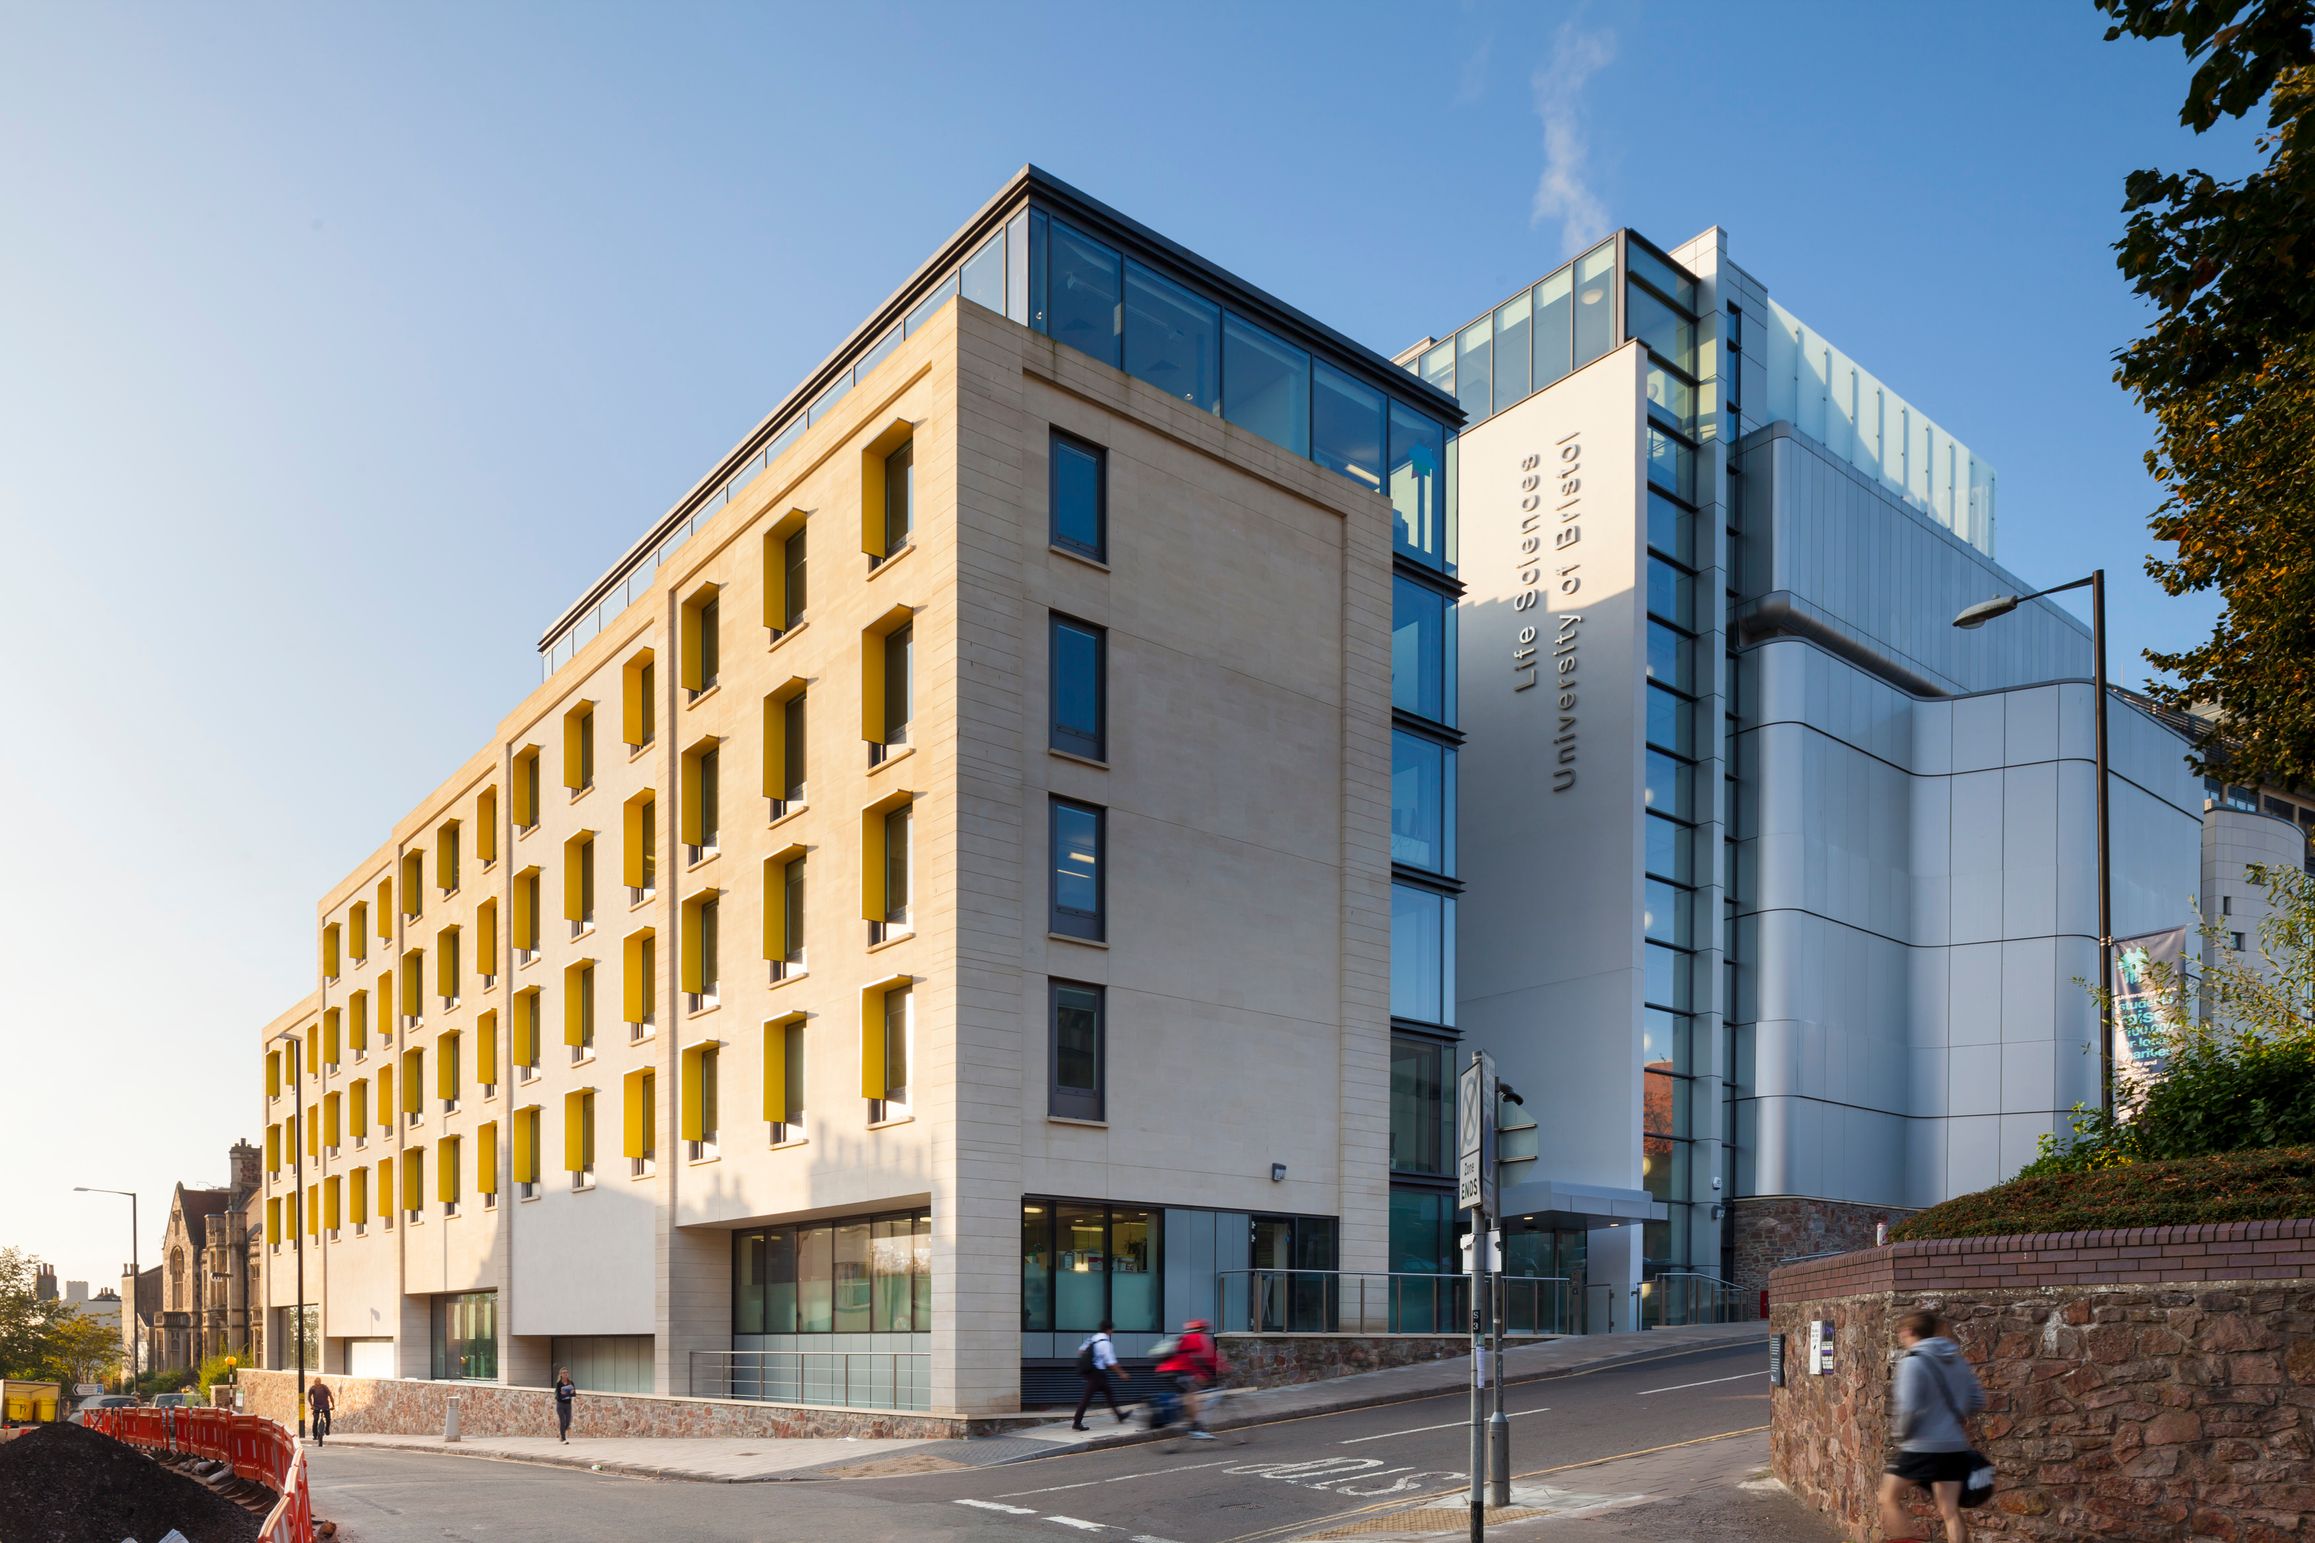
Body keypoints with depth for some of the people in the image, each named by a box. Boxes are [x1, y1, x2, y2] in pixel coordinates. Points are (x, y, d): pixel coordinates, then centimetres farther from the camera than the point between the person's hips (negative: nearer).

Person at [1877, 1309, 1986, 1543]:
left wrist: (1900, 1434, -4)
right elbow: (1977, 1400, 14)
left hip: (1922, 1447, -7)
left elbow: (1908, 1408, -21)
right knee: (1951, 1510, 8)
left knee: (1889, 1497, 10)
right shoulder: (1957, 1360, 7)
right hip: (1955, 1445, 7)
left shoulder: (1913, 1362, -15)